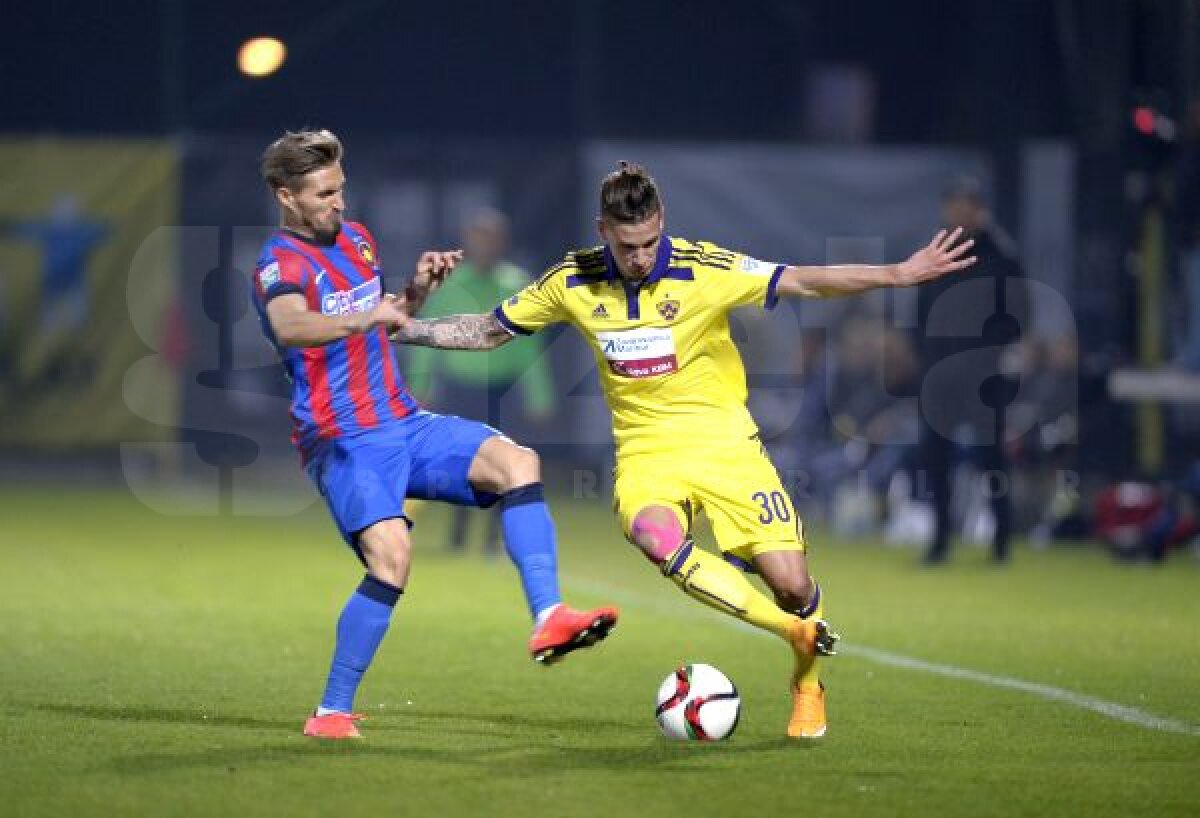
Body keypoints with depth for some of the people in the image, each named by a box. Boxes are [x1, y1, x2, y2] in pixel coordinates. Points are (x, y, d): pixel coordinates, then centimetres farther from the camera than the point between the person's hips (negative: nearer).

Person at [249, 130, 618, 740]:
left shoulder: (355, 238, 14)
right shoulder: (279, 264, -12)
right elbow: (289, 327, -36)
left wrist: (418, 289, 7)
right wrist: (364, 318, -52)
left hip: (406, 424, 7)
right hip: (344, 443, -7)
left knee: (516, 462, -14)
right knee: (391, 553, -27)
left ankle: (547, 620, -21)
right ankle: (332, 712, -15)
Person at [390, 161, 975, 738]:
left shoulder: (705, 269, -13)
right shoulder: (572, 282, -3)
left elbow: (804, 281, -16)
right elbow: (489, 330, 12)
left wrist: (897, 274, -27)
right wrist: (403, 328, 5)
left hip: (724, 443, -1)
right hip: (646, 453, 1)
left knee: (791, 582, -9)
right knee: (654, 536, -34)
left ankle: (807, 685, 24)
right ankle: (795, 629, -21)